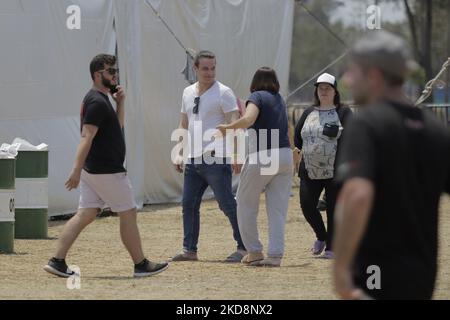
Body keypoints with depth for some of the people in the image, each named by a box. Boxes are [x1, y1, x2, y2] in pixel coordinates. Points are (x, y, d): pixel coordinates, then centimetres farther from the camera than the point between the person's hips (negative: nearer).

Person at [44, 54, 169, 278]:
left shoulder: (99, 99, 15)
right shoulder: (97, 102, -17)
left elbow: (117, 126, 25)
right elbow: (86, 138, -25)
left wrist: (120, 103, 12)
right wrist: (76, 171, -31)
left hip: (93, 170, 10)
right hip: (107, 171, -10)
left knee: (86, 215, 6)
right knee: (128, 214, 0)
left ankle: (57, 261, 1)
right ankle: (141, 265, 8)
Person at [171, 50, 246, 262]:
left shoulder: (223, 93, -6)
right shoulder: (188, 93, 15)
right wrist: (179, 154, 15)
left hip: (216, 159, -7)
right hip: (193, 160, 7)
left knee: (227, 204, -7)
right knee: (189, 205, 8)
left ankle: (244, 247, -3)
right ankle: (190, 250, 16)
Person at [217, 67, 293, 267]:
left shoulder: (257, 97, -4)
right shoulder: (280, 101, 17)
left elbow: (248, 119, -21)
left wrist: (228, 128, -7)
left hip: (262, 157, -6)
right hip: (285, 155, 6)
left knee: (246, 204, 10)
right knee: (278, 209, 4)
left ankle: (254, 252, 10)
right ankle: (275, 255, -3)